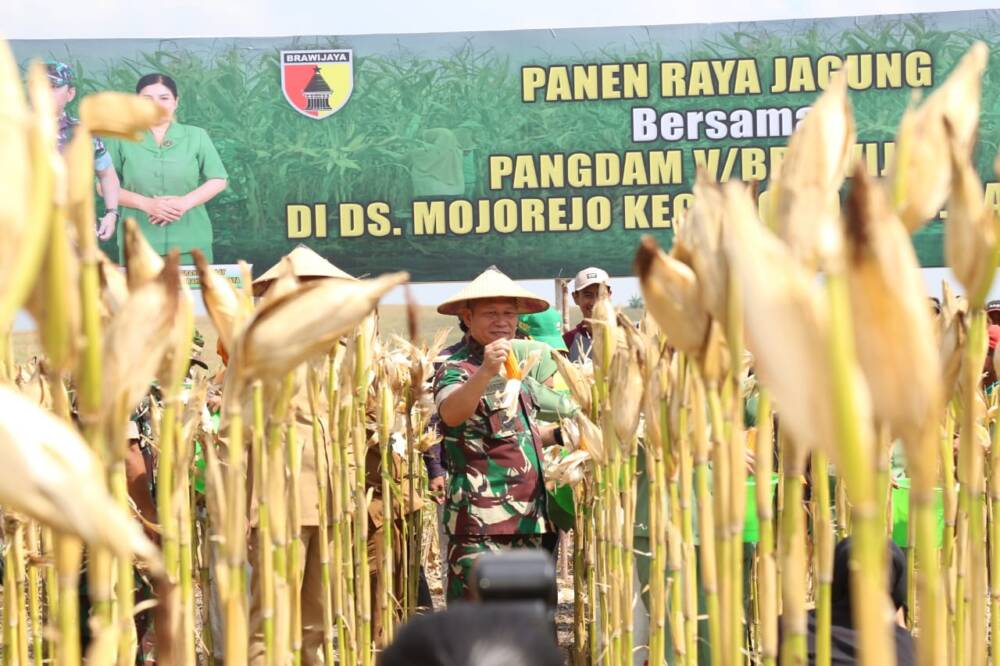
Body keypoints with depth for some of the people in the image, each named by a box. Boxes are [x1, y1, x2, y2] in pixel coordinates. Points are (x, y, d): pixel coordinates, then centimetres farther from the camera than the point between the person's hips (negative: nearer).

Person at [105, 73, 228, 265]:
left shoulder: (196, 136, 6)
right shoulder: (122, 140, 5)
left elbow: (218, 180, 5)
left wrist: (186, 202, -13)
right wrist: (145, 203, -13)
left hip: (191, 243, 0)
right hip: (138, 245, 0)